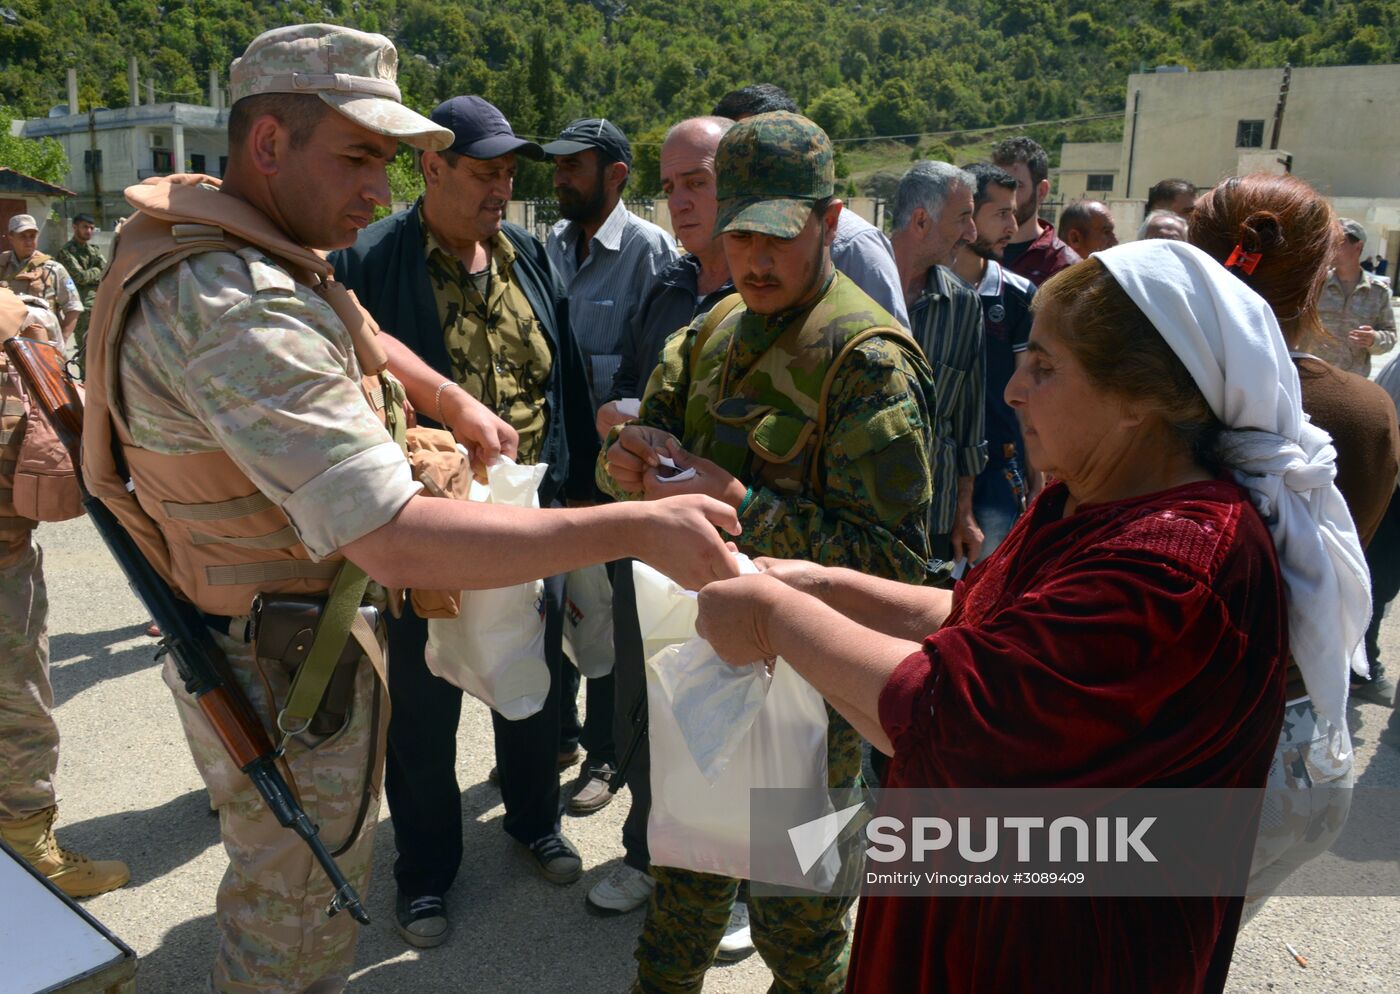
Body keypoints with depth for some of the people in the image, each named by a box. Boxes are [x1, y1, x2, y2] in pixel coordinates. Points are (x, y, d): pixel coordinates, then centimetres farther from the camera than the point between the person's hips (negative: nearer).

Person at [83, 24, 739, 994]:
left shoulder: (221, 248, 2)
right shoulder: (240, 308, -33)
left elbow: (355, 336, 23)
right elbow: (400, 542, -40)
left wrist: (455, 401, 12)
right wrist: (638, 526, -38)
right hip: (291, 676, -10)